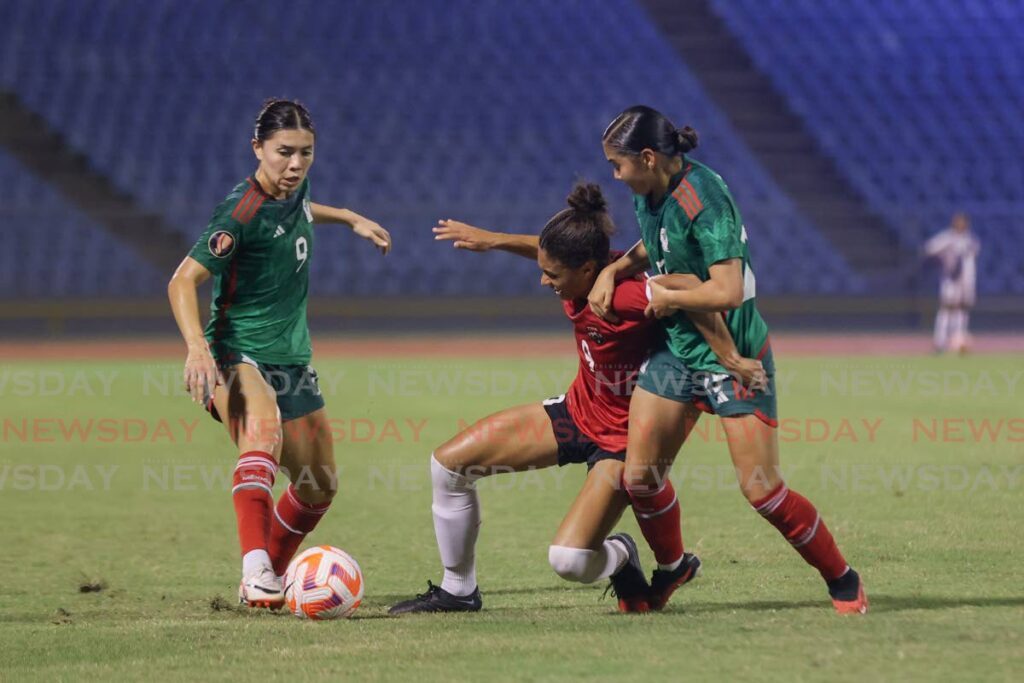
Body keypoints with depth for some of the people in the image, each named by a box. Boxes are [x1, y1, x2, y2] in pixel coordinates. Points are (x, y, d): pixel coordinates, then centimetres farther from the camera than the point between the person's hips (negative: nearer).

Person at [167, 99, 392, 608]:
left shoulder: (293, 190, 3)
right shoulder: (242, 213, -21)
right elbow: (183, 281, -28)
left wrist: (350, 218, 31)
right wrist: (197, 346, -42)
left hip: (292, 359, 9)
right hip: (237, 356, -9)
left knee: (318, 487, 13)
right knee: (264, 429, -40)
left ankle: (268, 579, 35)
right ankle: (255, 566, -51)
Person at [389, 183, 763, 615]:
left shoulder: (626, 296, -34)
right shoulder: (581, 273, -11)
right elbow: (554, 250, 12)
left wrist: (731, 360, -40)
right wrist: (493, 240, 9)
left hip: (622, 440, -8)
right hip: (577, 411, 9)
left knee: (568, 560, -25)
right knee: (448, 462, 5)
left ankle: (619, 557, 13)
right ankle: (457, 590, 22)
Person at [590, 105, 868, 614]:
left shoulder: (703, 200, -25)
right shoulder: (649, 193, 2)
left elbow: (728, 292, -33)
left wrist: (667, 296, -16)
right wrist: (615, 269, 4)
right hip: (675, 350, 8)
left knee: (762, 490, -9)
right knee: (639, 477, 0)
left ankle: (842, 581, 9)